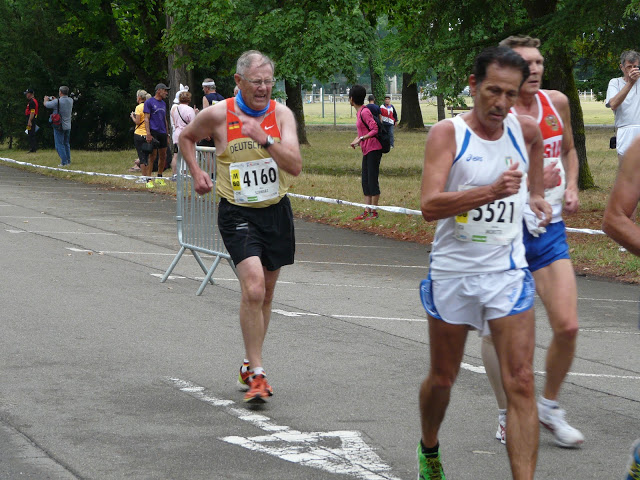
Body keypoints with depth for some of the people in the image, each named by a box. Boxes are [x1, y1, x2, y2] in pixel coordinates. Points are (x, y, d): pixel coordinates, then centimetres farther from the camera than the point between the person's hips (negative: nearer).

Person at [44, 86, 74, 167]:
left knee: (59, 145, -2)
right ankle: (68, 161, 18)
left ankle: (64, 162, -8)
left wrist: (46, 99, 19)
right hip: (68, 126, 6)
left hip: (59, 126, -6)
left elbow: (46, 104, -5)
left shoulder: (57, 102, -18)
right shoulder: (70, 101, 0)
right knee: (66, 144, 18)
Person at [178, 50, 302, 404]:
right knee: (253, 288, -20)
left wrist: (265, 139, -26)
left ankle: (249, 366, 31)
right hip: (237, 213, -3)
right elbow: (186, 137, 14)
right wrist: (196, 172, 3)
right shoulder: (218, 115, -7)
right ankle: (256, 374, -15)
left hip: (276, 211, 4)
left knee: (265, 294, 13)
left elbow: (295, 166, -14)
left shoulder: (281, 115, -4)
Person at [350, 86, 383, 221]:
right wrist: (356, 141, 9)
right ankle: (367, 211, 12)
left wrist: (361, 139, -22)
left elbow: (374, 130, -20)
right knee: (365, 182, 9)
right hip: (366, 151, 10)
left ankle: (374, 212, -2)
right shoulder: (359, 112, 14)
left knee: (372, 180, -6)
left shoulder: (365, 112, -15)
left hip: (373, 150, -10)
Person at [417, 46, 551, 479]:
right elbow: (429, 205, -24)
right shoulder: (447, 133, -11)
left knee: (521, 384, -10)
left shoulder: (526, 130, 1)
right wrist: (492, 191, -34)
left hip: (507, 273, 2)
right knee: (442, 379, 14)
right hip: (452, 272, -2)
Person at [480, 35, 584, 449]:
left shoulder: (557, 102, 5)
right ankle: (508, 416, 20)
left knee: (567, 327, -4)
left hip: (550, 230, 4)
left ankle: (550, 407, 18)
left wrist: (572, 187, 6)